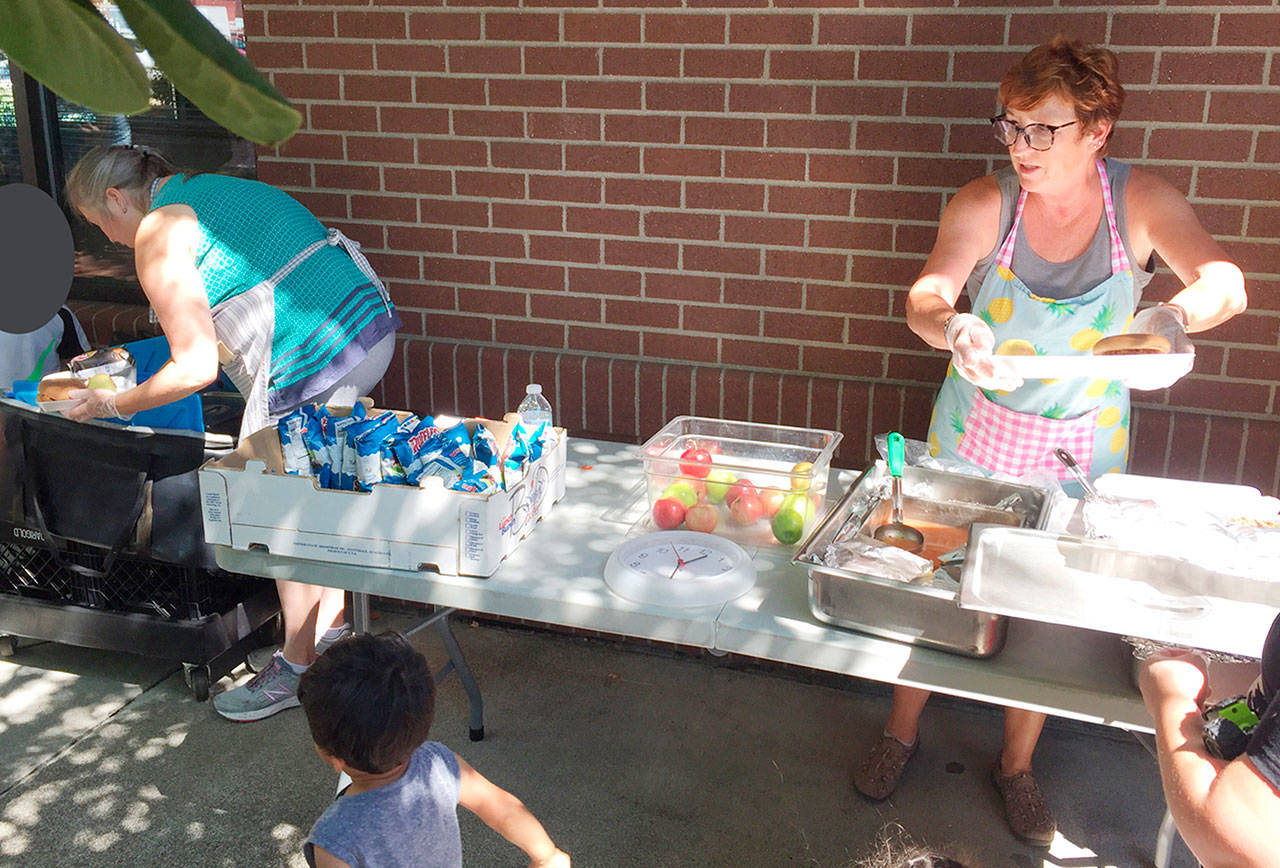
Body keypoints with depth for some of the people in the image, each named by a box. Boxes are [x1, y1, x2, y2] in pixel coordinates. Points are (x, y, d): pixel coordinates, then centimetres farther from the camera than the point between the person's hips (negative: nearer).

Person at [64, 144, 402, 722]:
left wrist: (112, 405, 6)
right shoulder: (210, 190, 23)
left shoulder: (158, 235, -5)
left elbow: (196, 369, -10)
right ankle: (329, 633, 35)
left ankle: (299, 667, 19)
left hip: (310, 359, -10)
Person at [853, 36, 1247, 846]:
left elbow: (1226, 283, -22)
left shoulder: (1140, 201, -11)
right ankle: (902, 733, 33)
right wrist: (953, 329, -50)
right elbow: (926, 295, -26)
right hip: (976, 431, -1)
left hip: (1082, 442, 1)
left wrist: (1176, 314, -46)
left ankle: (1018, 764, 34)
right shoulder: (985, 203, -14)